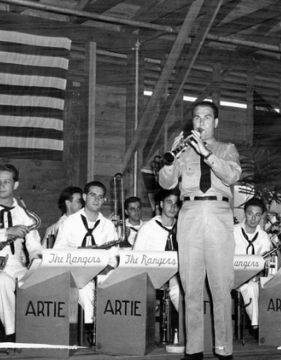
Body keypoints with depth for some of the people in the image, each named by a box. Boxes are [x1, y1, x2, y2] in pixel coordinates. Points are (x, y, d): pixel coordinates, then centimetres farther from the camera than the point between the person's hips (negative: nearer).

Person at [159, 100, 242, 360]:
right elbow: (166, 183, 5)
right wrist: (173, 156, -12)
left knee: (222, 287, -4)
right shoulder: (185, 151, 16)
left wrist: (206, 153, -15)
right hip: (190, 215, 1)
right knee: (191, 287, 0)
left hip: (219, 215, -1)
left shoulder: (227, 149, 15)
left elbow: (232, 175, -5)